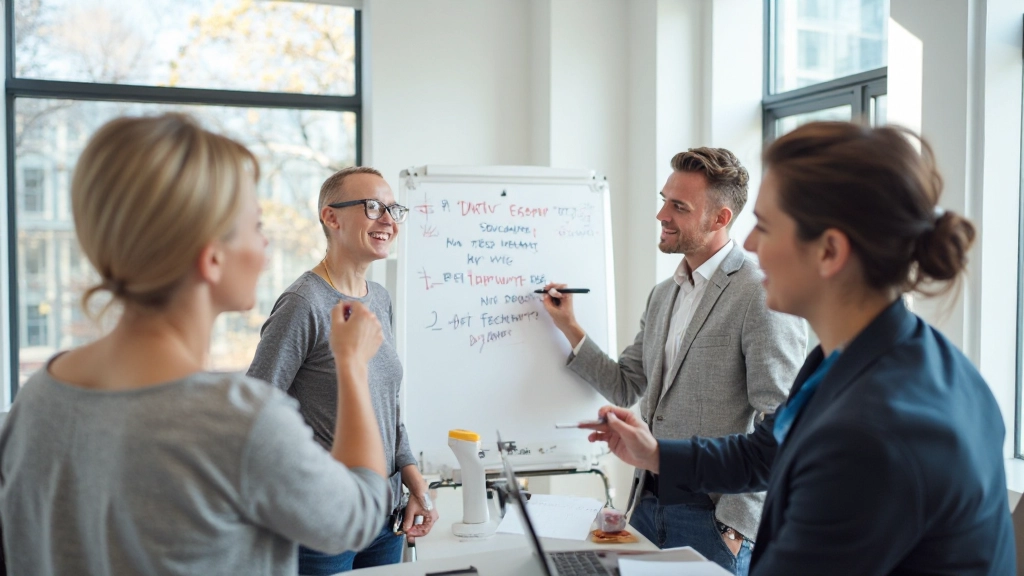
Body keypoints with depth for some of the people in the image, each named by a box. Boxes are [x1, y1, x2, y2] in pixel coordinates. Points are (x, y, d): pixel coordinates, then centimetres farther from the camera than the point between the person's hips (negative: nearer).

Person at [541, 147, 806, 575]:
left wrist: (737, 522, -16)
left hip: (712, 517, -7)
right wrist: (570, 328, 7)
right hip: (647, 503, 7)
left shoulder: (762, 295, -14)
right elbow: (626, 387, 14)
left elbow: (779, 426, -16)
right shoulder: (663, 295, 11)